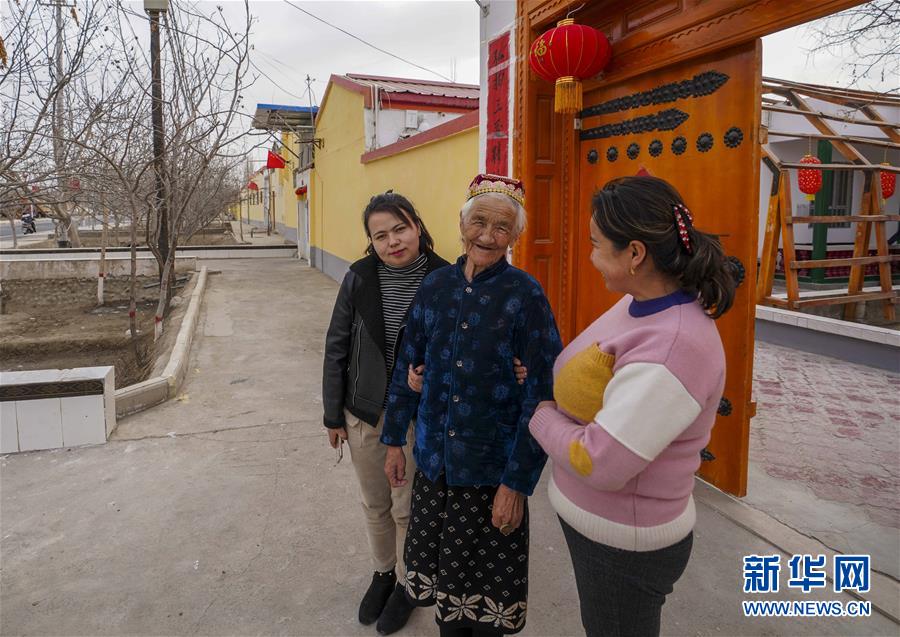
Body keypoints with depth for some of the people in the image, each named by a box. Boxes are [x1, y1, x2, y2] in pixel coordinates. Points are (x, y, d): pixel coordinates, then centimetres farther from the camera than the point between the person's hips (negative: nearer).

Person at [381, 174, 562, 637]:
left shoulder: (525, 296, -12)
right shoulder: (434, 287, 0)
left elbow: (541, 395, -12)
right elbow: (408, 366, 9)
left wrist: (518, 482, -13)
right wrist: (395, 441, 10)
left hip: (492, 469, -4)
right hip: (433, 460, 4)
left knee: (486, 581, 12)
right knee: (441, 569, 18)